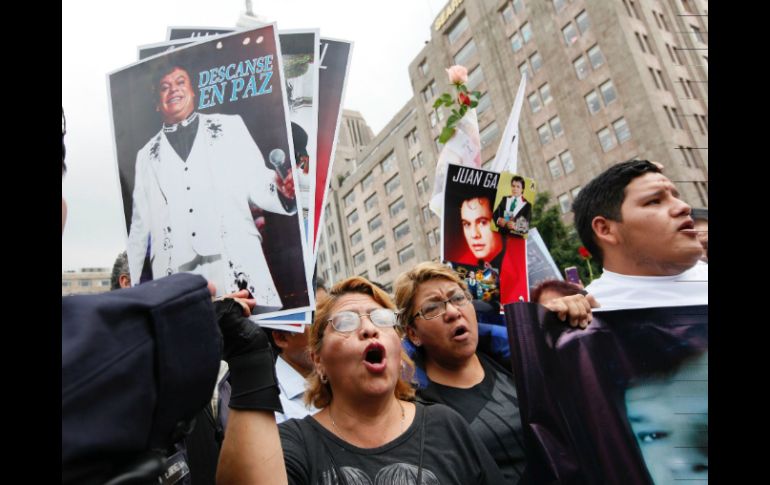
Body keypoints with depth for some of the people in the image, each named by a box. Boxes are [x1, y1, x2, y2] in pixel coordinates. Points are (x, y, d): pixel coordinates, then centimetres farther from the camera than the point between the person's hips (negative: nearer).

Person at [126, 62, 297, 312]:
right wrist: (131, 286, 18)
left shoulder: (229, 127, 16)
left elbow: (256, 184, 8)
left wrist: (284, 189, -14)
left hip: (237, 266, -2)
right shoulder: (147, 154, 22)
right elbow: (140, 226, 22)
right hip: (176, 276, 2)